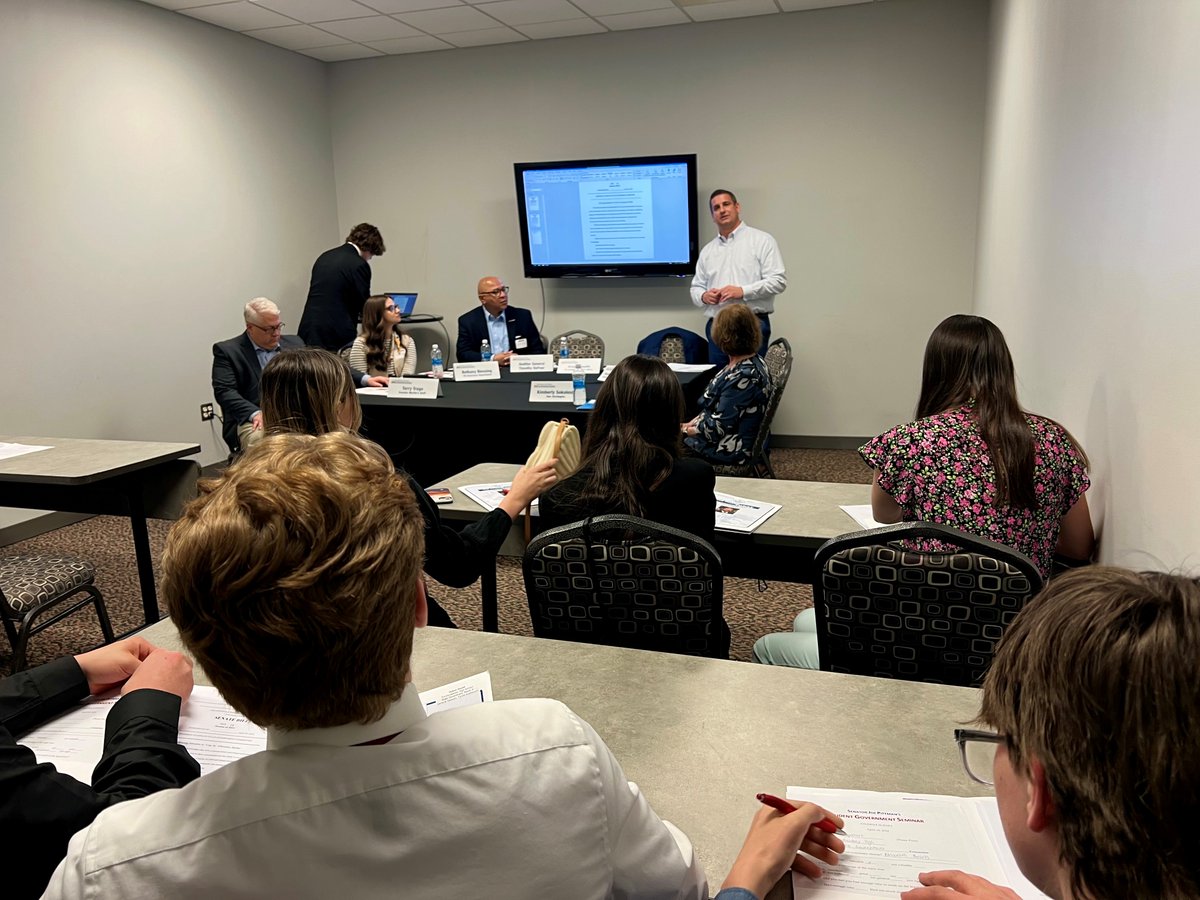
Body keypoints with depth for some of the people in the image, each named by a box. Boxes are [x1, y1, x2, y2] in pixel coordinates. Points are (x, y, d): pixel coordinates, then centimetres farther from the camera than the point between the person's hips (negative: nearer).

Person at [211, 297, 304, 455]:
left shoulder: (294, 343, 19)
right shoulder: (227, 351, 6)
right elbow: (224, 391, -4)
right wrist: (255, 413, -21)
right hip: (252, 420, -3)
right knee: (259, 439, -38)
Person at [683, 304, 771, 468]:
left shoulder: (743, 377, -29)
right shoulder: (752, 362, 2)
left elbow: (718, 427, -25)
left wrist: (688, 430, -9)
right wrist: (692, 423, 4)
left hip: (729, 448, -9)